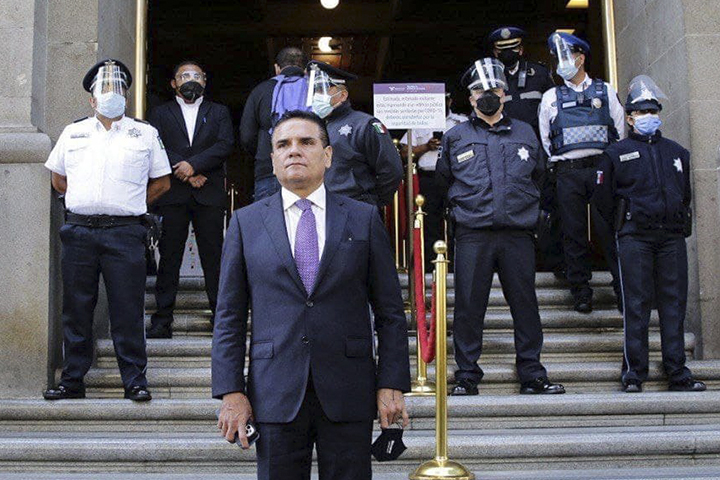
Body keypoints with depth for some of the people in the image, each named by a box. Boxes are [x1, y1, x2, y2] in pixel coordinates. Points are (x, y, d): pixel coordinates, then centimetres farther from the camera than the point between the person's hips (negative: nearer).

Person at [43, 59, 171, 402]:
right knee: (76, 309, 5)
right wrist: (81, 205, 14)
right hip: (79, 230, 2)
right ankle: (73, 380, 15)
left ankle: (135, 380, 5)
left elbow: (161, 182, 13)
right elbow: (58, 177, 24)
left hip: (125, 233, -2)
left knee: (128, 309, -3)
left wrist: (129, 206, 8)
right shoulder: (73, 133, 15)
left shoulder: (145, 134, 10)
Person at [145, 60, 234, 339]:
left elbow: (225, 145, 1)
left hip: (209, 194, 0)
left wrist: (194, 164, -11)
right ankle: (162, 320, 2)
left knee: (214, 257, -1)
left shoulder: (219, 112, 17)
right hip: (172, 194, 0)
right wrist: (186, 174, -10)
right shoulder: (160, 114, 15)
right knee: (169, 257, -1)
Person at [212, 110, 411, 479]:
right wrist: (231, 392, -2)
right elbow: (229, 318, 6)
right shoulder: (245, 223, 7)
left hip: (348, 394, 0)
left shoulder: (364, 219, 6)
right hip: (275, 395, 0)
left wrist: (391, 385, -3)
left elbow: (390, 312, 5)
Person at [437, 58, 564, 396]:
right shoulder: (455, 137, 12)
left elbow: (538, 175, 26)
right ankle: (466, 377, 6)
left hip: (518, 233, 1)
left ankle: (532, 375, 11)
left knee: (525, 304, 2)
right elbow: (443, 180, 21)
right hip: (472, 235, -1)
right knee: (468, 306, -2)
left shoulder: (525, 133, 16)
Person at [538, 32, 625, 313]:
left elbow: (620, 130, 12)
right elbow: (544, 138, 17)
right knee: (574, 233, 1)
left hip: (602, 167, -1)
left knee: (610, 229, -6)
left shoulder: (605, 91, 12)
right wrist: (554, 167, 10)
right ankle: (581, 291, 8)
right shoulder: (551, 97, 14)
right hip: (568, 171, 1)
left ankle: (623, 289, 1)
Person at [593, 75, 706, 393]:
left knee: (674, 304, 3)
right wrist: (627, 224, 6)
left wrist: (679, 223, 15)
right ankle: (634, 373, 1)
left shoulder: (677, 153, 18)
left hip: (673, 237, 3)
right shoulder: (616, 154, 7)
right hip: (634, 239, -3)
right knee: (636, 305, -4)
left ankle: (678, 374, 8)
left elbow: (687, 194, 24)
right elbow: (603, 198, 6)